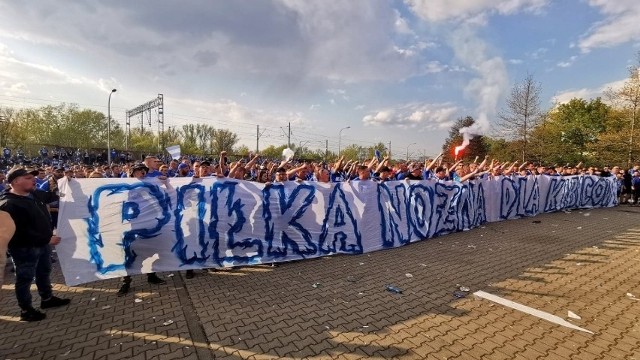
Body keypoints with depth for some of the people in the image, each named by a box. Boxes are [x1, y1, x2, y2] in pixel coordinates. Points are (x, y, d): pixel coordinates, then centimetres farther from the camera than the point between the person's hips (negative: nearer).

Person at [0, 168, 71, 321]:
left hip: (42, 243, 9)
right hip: (25, 248, -9)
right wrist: (47, 239, -27)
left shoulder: (33, 194, 3)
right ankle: (26, 310, 21)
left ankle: (47, 299, 38)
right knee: (25, 278, 7)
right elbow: (21, 231, -28)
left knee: (44, 272, 21)